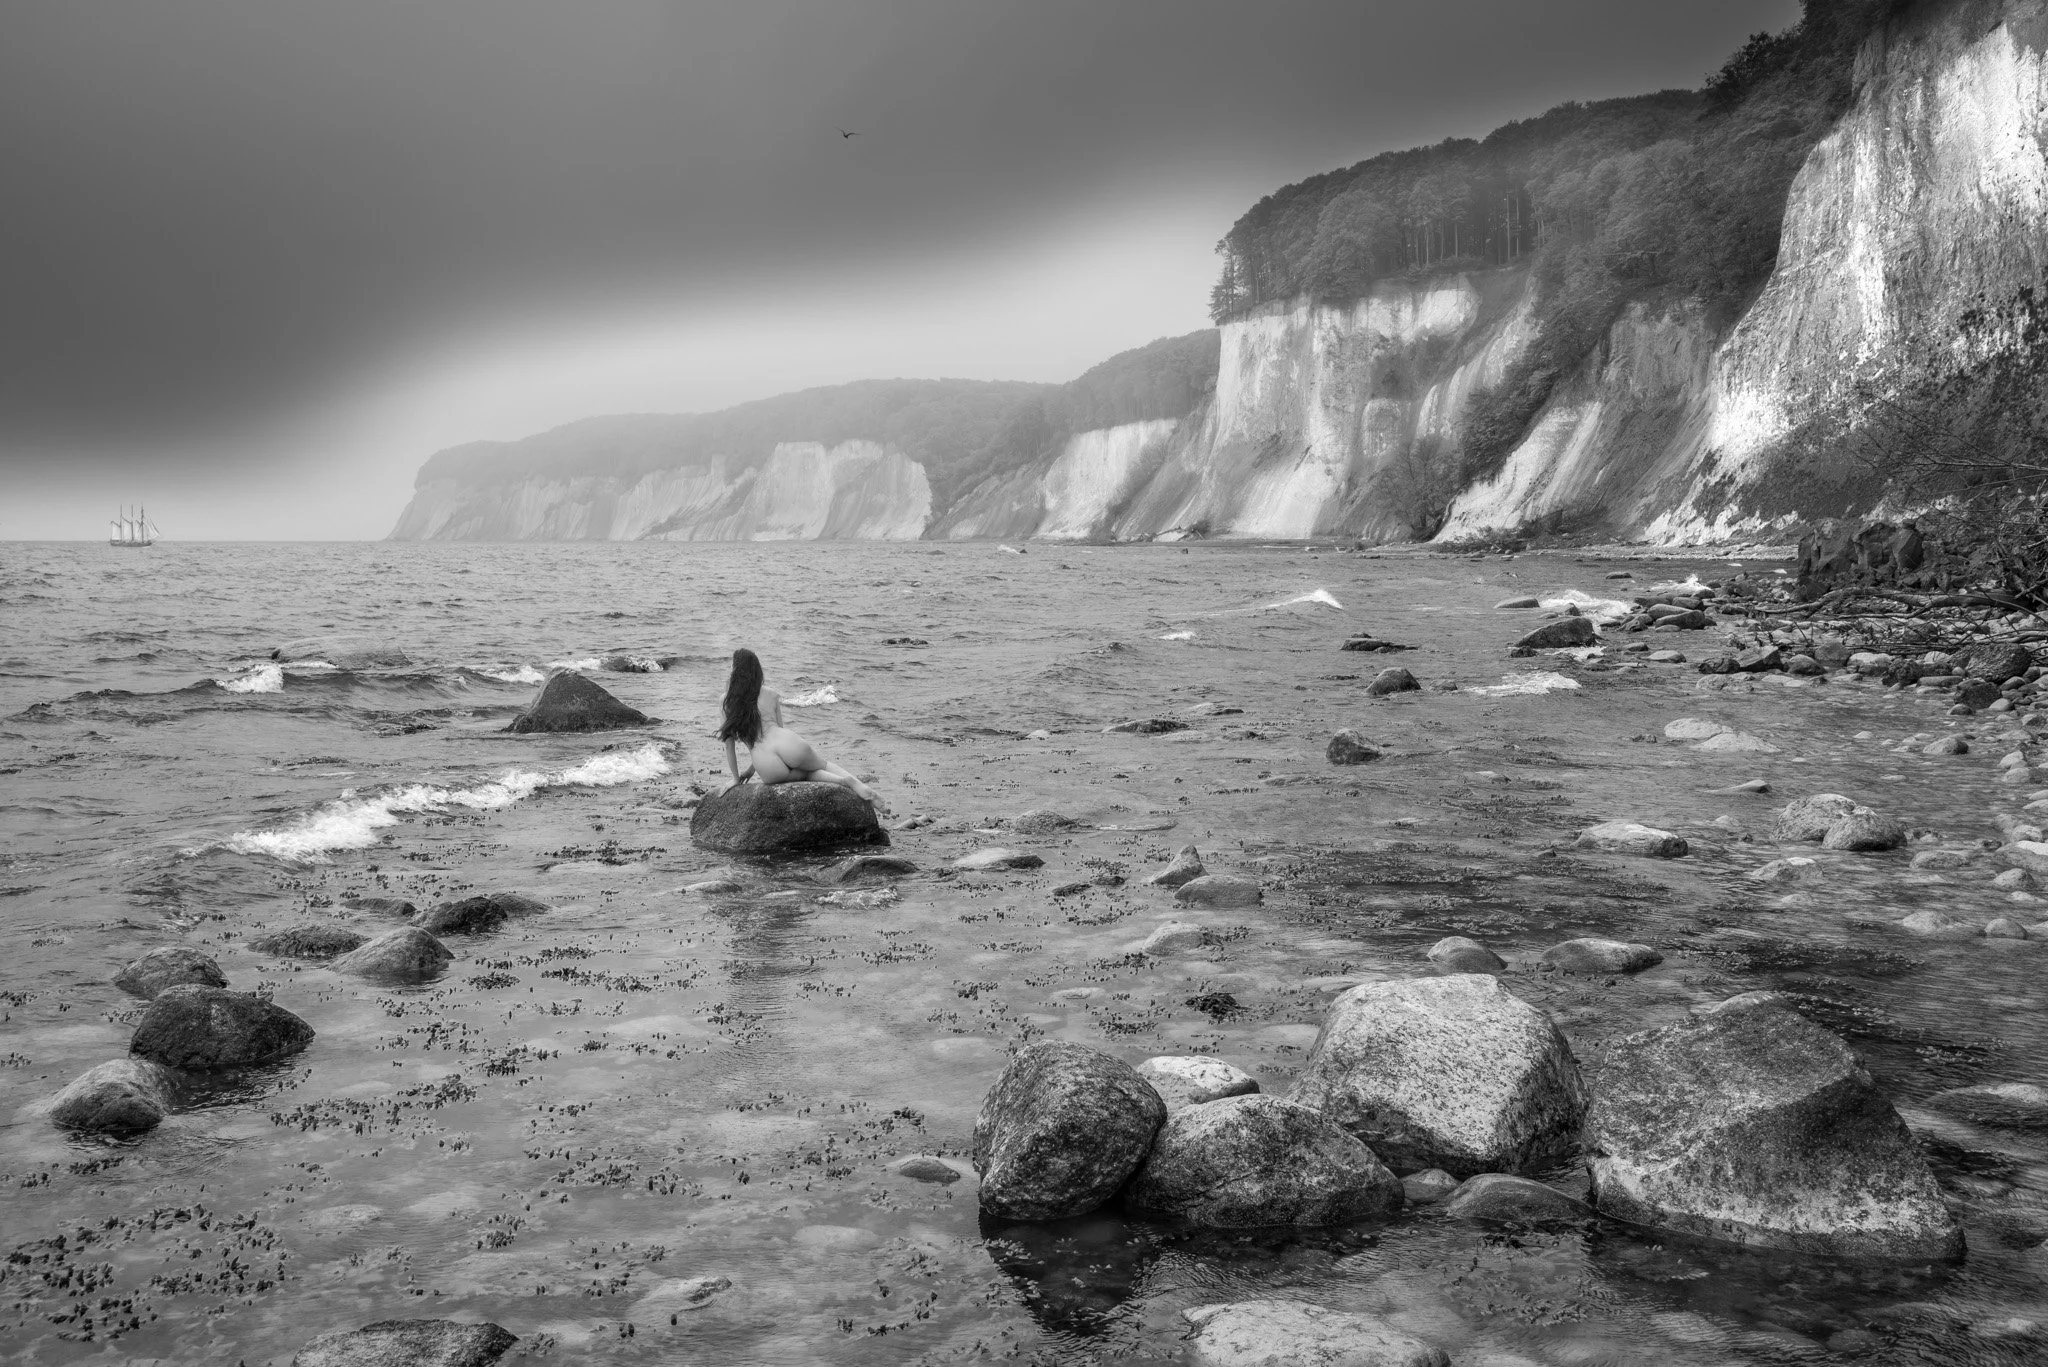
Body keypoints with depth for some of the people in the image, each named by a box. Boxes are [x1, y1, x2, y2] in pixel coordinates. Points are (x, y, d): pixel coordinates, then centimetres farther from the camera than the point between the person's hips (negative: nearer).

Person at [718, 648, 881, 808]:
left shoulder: (727, 701, 8)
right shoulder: (771, 695, 17)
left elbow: (729, 742, 10)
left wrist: (736, 778, 20)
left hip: (768, 770, -2)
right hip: (788, 744, 2)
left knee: (806, 773, 28)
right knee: (824, 764, 32)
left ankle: (842, 781, -2)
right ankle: (855, 782, 2)